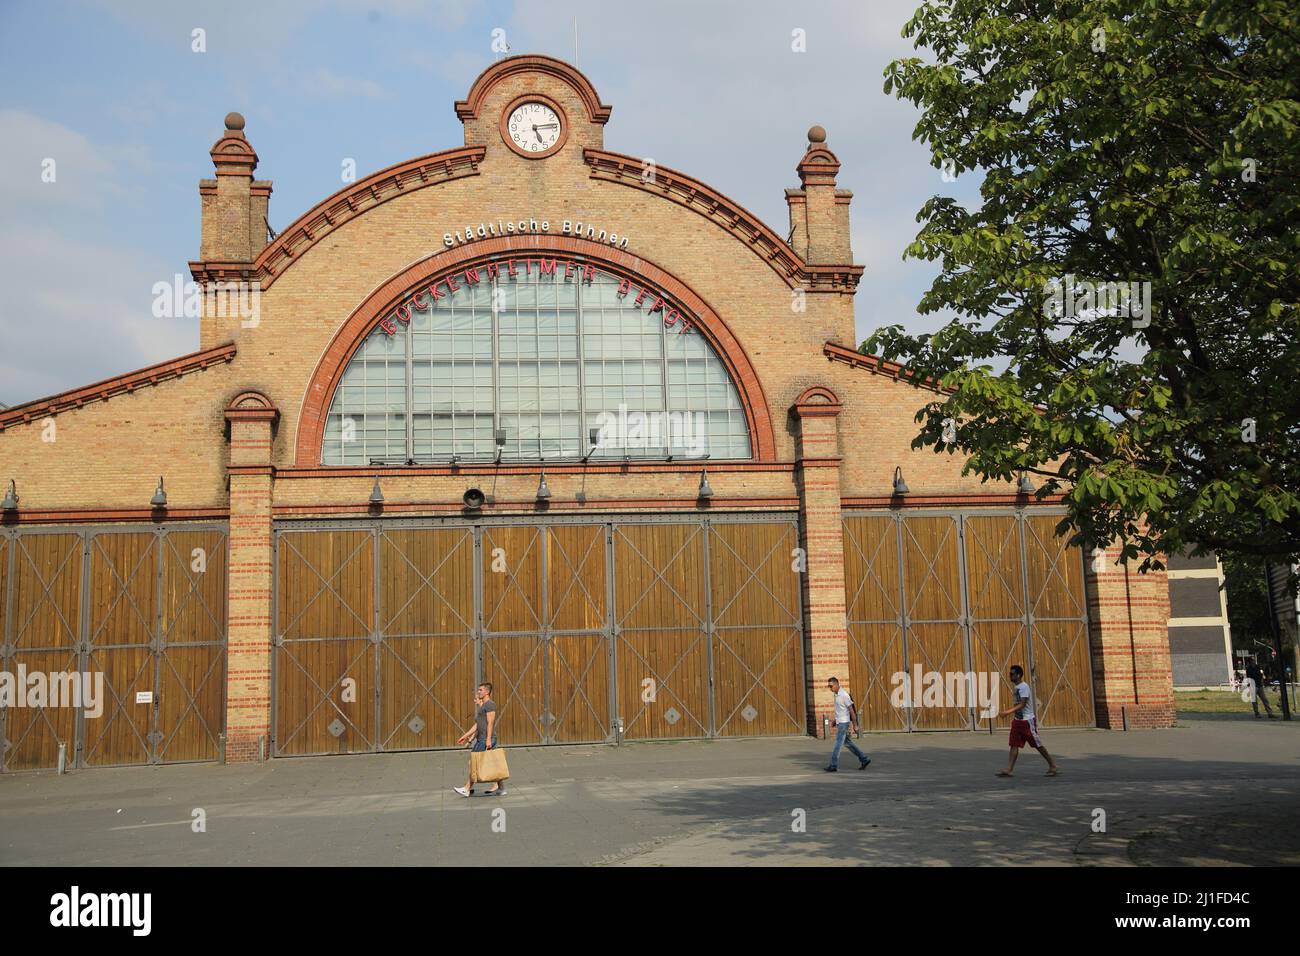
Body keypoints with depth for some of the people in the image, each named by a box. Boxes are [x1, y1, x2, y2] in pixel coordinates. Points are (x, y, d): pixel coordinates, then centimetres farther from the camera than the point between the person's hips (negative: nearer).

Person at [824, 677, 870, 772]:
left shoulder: (844, 695, -18)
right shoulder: (836, 695, 11)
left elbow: (851, 710, -17)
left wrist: (855, 725, -16)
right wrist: (835, 720, 20)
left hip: (844, 723, -10)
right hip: (839, 723, 10)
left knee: (838, 744, -7)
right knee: (848, 743, 13)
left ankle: (833, 766, -4)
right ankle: (864, 759, 20)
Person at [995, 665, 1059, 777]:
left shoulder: (1024, 687, -16)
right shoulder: (1017, 687, 12)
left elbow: (1022, 705, -24)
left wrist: (1007, 712, -28)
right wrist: (1005, 711, 15)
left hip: (1027, 720, -9)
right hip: (1018, 720, 9)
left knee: (1038, 745, 0)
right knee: (1014, 745, 2)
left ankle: (1053, 766, 13)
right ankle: (1008, 770, -2)